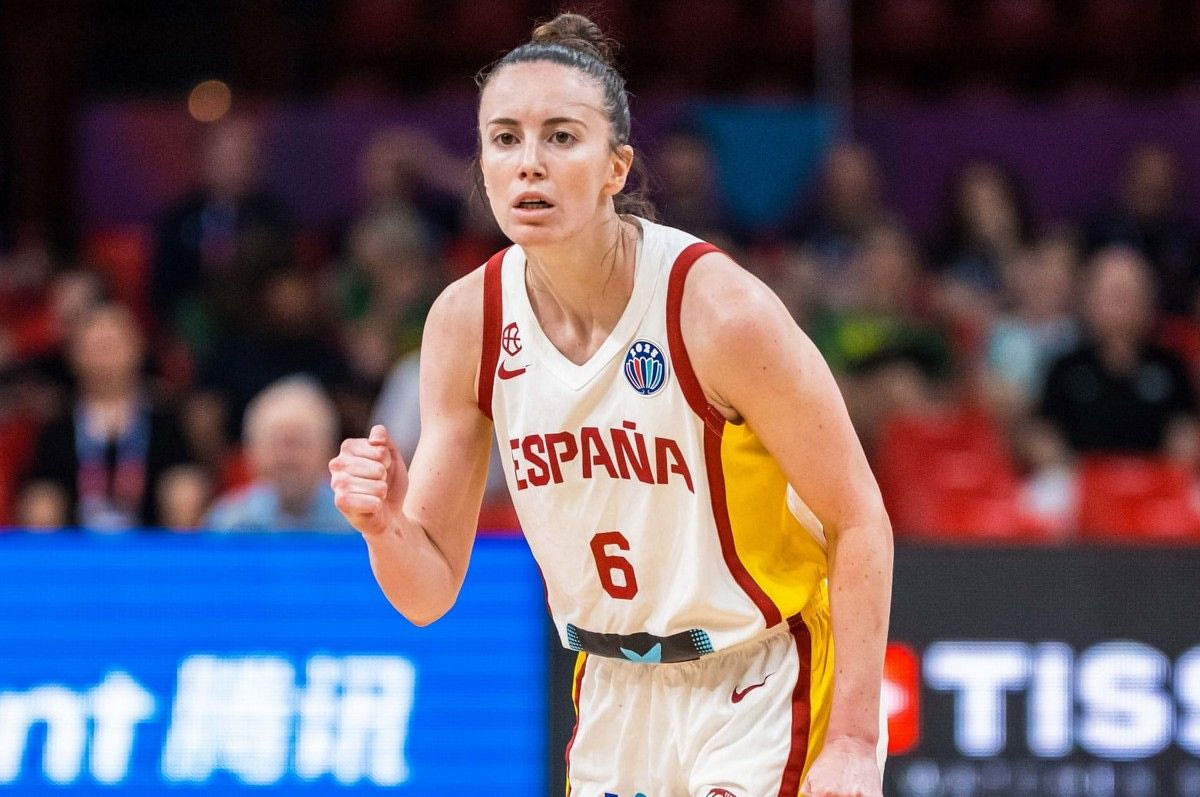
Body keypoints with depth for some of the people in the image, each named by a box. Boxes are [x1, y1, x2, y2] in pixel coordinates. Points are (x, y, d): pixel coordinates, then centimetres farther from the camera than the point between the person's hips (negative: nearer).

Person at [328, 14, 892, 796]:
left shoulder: (721, 311, -21)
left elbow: (859, 519, -15)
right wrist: (385, 525, -25)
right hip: (616, 697, 5)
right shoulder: (466, 322, -7)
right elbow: (430, 592, -2)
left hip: (763, 697, -5)